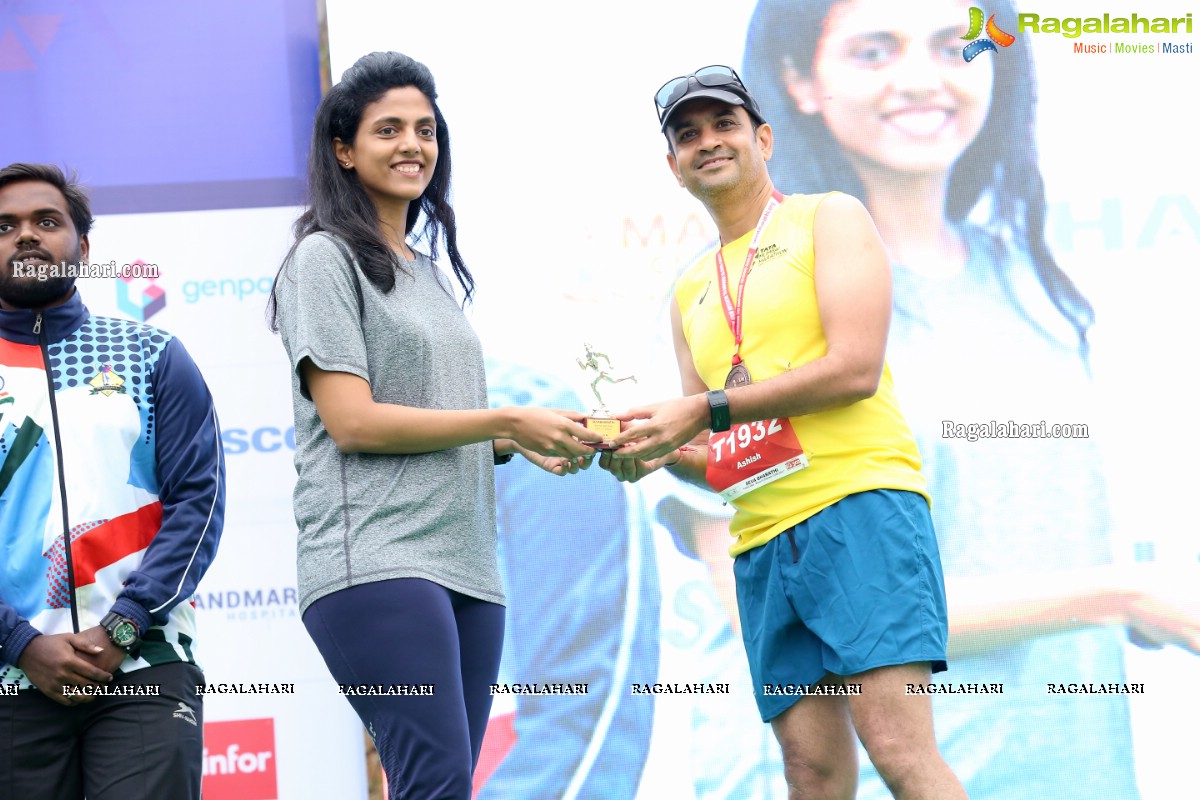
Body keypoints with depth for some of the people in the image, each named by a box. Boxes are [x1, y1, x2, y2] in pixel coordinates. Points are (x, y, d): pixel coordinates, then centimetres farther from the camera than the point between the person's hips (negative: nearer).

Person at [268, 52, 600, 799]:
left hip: (465, 564, 8)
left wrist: (519, 445, 6)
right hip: (376, 562, -8)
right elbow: (353, 422, -10)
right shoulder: (326, 258, -1)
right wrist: (508, 421, -8)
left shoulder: (430, 272, 23)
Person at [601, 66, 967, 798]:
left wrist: (705, 411, -9)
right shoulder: (691, 295, 24)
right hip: (762, 543, 6)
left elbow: (855, 368, -9)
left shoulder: (828, 219, 6)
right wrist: (658, 454, 2)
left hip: (859, 501, -6)